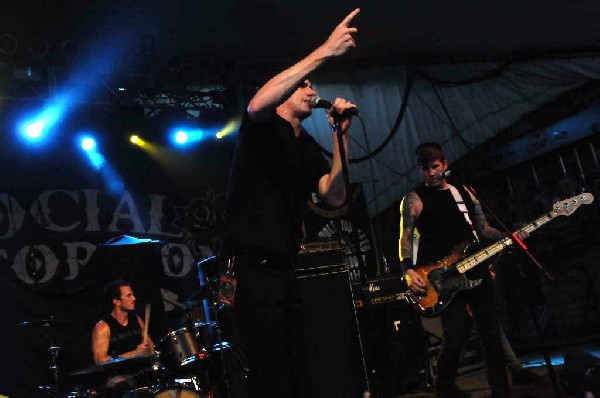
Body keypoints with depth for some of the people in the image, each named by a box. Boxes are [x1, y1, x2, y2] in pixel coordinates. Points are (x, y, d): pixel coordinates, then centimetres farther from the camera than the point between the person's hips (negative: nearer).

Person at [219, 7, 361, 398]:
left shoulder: (310, 148, 18)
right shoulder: (262, 127, -1)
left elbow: (335, 197, 6)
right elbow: (257, 104, -27)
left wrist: (341, 134, -1)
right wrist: (325, 51, -27)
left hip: (286, 272, 8)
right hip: (253, 269, -8)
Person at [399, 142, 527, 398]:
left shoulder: (465, 192, 16)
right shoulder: (415, 199, 0)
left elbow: (483, 228, 20)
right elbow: (406, 237, -7)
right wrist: (409, 271, -21)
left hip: (476, 270, 6)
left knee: (491, 334, 7)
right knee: (457, 335, -13)